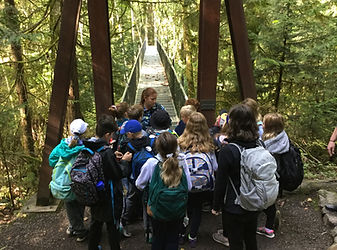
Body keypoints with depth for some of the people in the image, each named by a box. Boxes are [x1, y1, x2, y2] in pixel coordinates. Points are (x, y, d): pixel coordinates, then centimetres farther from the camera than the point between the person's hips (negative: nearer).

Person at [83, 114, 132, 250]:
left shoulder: (88, 146, -6)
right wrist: (124, 161, -6)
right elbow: (118, 174, -20)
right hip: (108, 195, -8)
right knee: (112, 225, 10)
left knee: (95, 221, 26)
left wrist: (113, 157, 6)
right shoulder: (106, 152, -30)